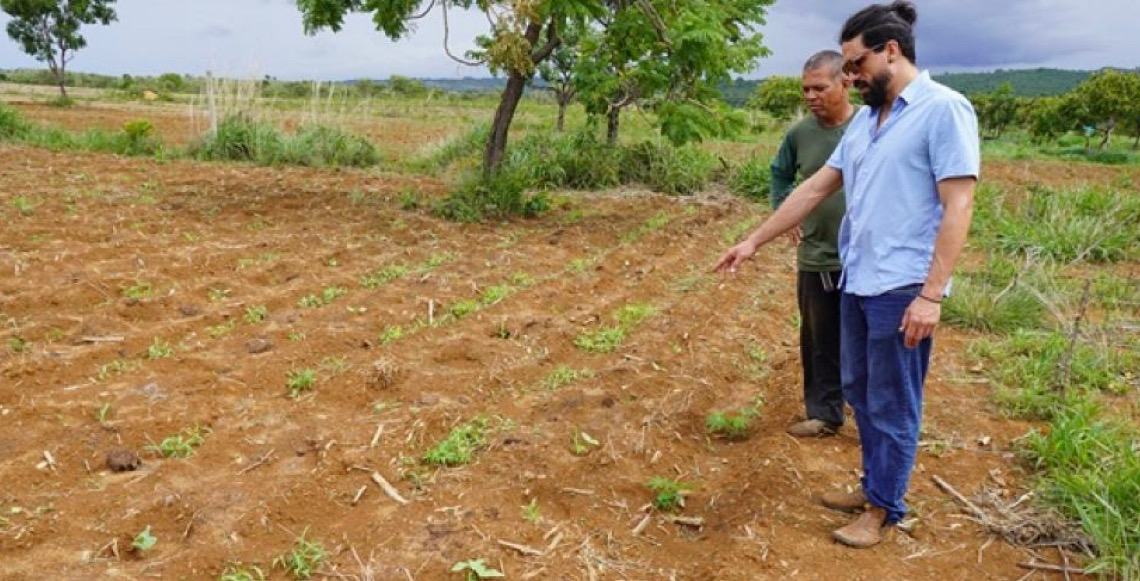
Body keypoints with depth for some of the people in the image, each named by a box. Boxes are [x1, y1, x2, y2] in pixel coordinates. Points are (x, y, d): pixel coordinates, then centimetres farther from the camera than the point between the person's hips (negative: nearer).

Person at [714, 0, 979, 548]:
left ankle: (884, 508, 21)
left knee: (891, 405, 5)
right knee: (859, 392, 18)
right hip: (855, 282, 8)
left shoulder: (943, 109, -11)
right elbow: (814, 189, 16)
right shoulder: (864, 119, 13)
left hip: (902, 289, -8)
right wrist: (754, 241, 13)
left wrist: (931, 294, -20)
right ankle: (874, 486, 34)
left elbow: (957, 207, -16)